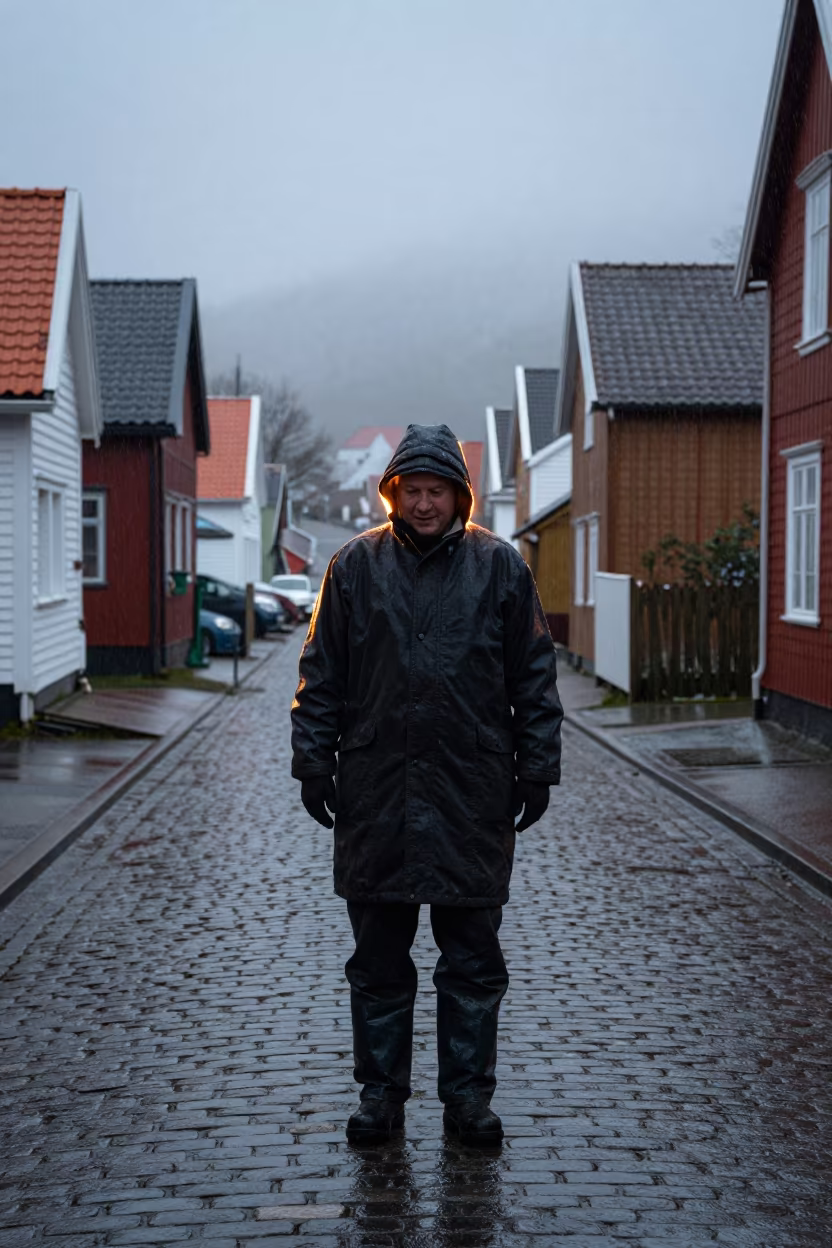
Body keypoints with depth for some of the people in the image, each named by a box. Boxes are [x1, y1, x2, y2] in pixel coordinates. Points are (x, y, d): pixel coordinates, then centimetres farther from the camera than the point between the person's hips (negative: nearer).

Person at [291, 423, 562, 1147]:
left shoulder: (499, 566, 3)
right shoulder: (357, 565, 3)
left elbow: (534, 681, 6)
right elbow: (321, 677, 6)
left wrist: (537, 771, 3)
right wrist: (315, 766, 2)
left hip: (473, 797, 0)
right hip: (375, 795, 1)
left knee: (474, 963, 8)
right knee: (379, 961, 9)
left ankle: (469, 1098, 20)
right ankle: (382, 1095, 22)